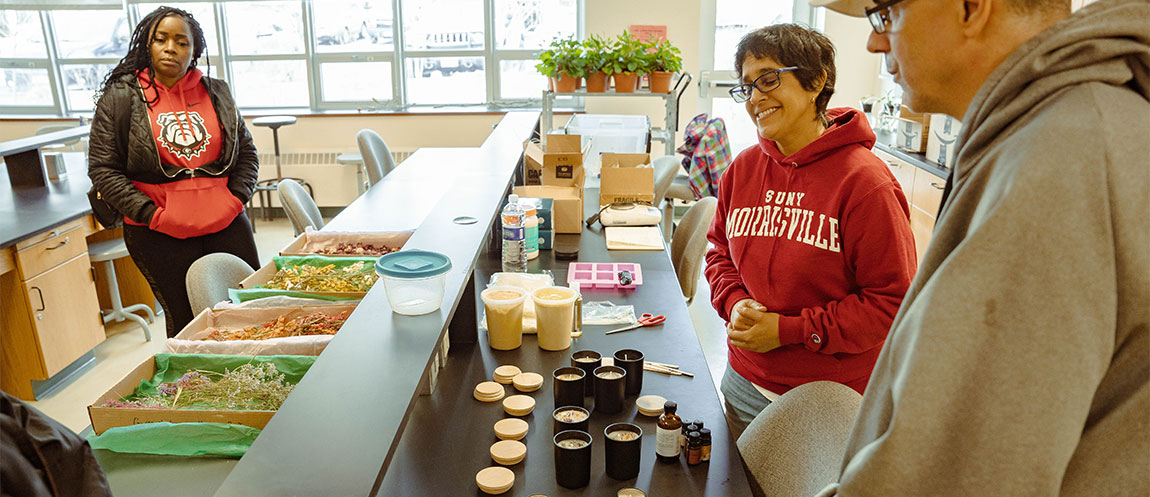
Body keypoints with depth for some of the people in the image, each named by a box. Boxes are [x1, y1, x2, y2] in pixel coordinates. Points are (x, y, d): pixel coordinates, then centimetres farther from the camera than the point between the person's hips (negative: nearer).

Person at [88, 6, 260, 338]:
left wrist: (236, 199, 0)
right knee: (187, 323, 1)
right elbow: (102, 169, -1)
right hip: (161, 236, -3)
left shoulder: (216, 93, 10)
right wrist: (152, 215, -10)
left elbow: (247, 153, 15)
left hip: (226, 224, 3)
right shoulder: (120, 97, 1)